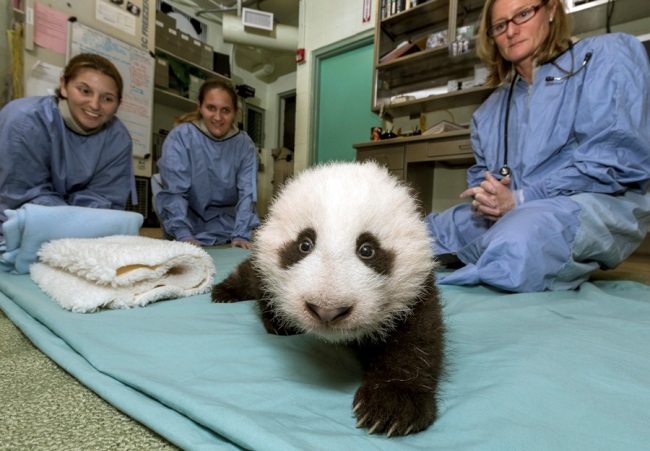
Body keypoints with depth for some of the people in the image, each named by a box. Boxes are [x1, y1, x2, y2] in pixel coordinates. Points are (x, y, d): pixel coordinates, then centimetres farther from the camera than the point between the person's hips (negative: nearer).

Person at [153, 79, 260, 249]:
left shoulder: (245, 144, -8)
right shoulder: (180, 136, -16)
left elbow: (247, 192, -14)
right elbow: (174, 191, -21)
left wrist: (241, 235, -25)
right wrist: (183, 235, -32)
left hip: (225, 223, 2)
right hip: (187, 221, -1)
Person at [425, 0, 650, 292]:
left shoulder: (606, 56, 4)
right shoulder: (490, 109, 21)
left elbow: (615, 158, -10)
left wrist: (519, 198, -16)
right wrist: (483, 199, -7)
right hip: (503, 213, 6)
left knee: (514, 247, -39)